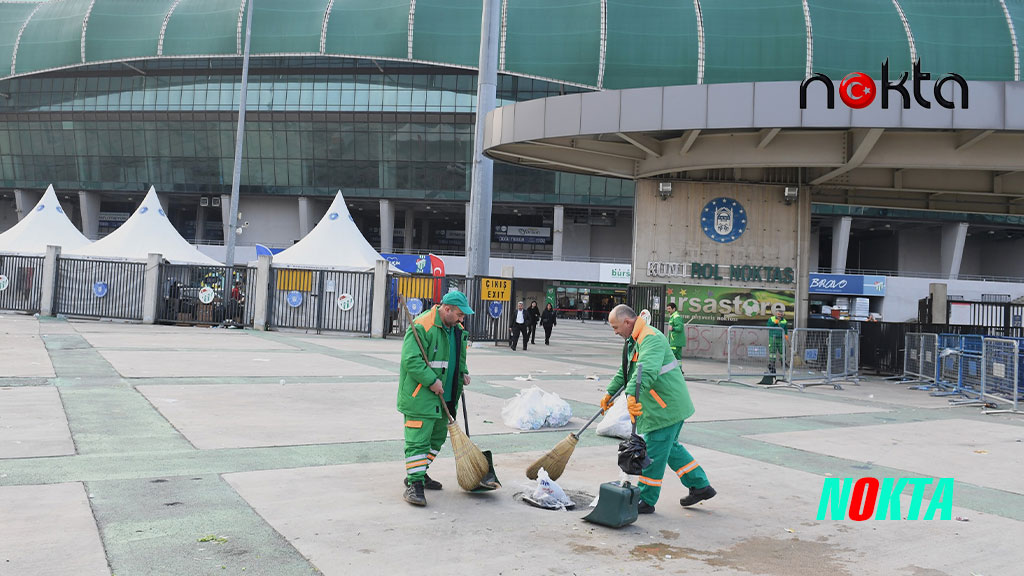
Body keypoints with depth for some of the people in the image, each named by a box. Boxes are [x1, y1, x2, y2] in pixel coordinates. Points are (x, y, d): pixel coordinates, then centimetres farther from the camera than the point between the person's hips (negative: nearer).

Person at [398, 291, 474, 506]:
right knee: (418, 439, -10)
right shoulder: (422, 326, -18)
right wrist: (431, 381, -26)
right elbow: (411, 359, -24)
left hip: (443, 396, 10)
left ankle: (418, 474, 31)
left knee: (437, 436, 18)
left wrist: (463, 373, 10)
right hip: (420, 395, -9)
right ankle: (414, 484, -7)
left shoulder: (457, 329, 11)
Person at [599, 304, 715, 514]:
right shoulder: (635, 341, 14)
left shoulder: (651, 339, -21)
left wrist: (632, 395, -50)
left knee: (653, 454, -2)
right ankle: (701, 486, 28)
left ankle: (646, 500, 9)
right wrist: (610, 393, 33)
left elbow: (646, 371, -39)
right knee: (670, 447, 20)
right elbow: (625, 372, 28)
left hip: (666, 408, -11)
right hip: (670, 405, 11)